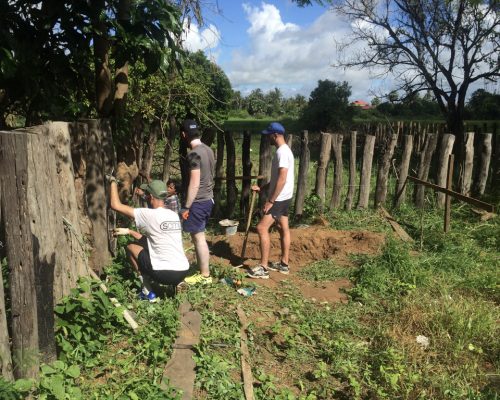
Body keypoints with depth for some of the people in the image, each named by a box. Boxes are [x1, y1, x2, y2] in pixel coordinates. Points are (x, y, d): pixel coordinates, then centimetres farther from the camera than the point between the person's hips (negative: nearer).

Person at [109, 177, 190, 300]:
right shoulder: (174, 215, 12)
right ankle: (176, 284, 17)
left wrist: (113, 181, 9)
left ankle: (147, 292, 13)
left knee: (131, 247, 14)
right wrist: (129, 231, 26)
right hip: (183, 272, 7)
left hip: (164, 274, -6)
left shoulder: (149, 214, -9)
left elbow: (116, 205, -4)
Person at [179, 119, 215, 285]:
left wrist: (186, 206, -16)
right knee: (199, 236, 16)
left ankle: (205, 276, 9)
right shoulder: (208, 150, 8)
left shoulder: (194, 154, -20)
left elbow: (194, 183, -22)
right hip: (208, 198, 9)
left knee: (198, 238, 0)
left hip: (198, 201, -9)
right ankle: (203, 271, 24)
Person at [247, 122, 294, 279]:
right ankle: (284, 264, 23)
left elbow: (282, 179, -25)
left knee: (262, 228, -10)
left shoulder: (282, 152, -19)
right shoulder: (283, 150, 14)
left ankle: (263, 267, -7)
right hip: (283, 197, 11)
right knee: (283, 229, 14)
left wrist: (270, 201, -24)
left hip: (279, 198, -11)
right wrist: (261, 188, 15)